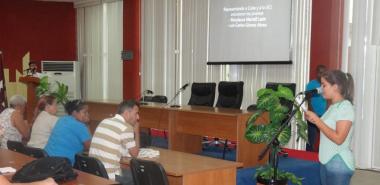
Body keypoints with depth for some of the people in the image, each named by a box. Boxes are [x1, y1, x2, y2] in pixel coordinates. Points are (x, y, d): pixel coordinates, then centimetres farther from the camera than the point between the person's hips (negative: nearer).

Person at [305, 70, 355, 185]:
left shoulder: (345, 106, -13)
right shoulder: (334, 106, 12)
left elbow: (338, 138, -21)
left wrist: (317, 120, -17)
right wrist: (314, 120, 3)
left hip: (339, 164, -8)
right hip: (326, 162, 8)